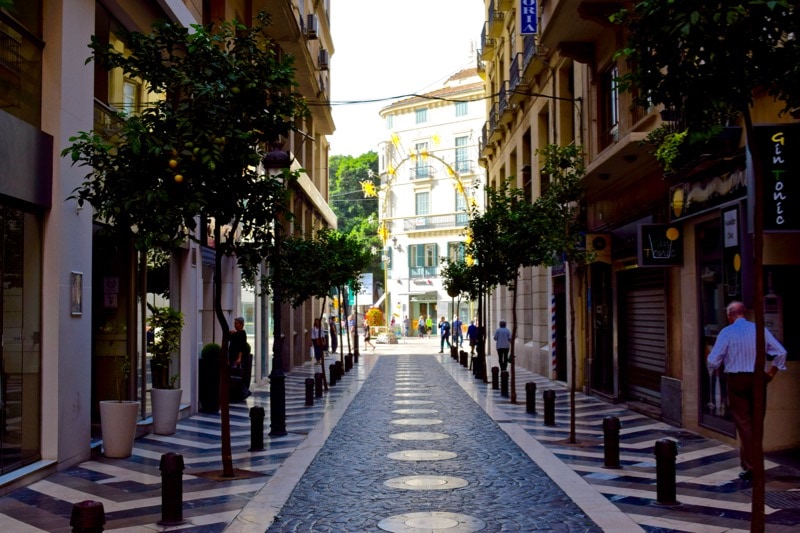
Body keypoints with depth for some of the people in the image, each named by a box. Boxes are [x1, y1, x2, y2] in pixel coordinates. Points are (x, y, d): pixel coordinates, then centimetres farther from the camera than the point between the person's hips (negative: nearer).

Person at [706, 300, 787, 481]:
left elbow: (713, 361, -11)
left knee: (743, 424, 2)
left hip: (736, 380, -3)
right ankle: (754, 463, 25)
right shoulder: (760, 330, 2)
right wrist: (771, 373, 12)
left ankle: (750, 467, 1)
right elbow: (781, 353, 1)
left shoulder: (727, 332, -8)